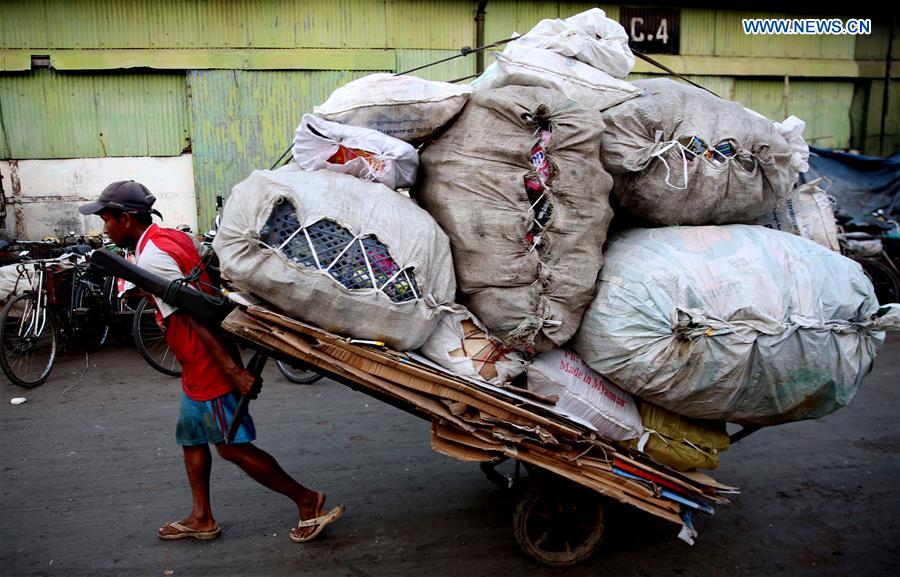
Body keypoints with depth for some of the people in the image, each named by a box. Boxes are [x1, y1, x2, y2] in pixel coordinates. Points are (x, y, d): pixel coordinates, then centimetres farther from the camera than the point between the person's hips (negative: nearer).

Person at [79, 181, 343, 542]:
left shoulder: (151, 258, -19)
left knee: (232, 446, -2)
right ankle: (201, 519, 32)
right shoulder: (173, 237, 9)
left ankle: (307, 501, 8)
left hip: (209, 365, -10)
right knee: (191, 438, 19)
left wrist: (233, 369, -28)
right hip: (198, 366, 10)